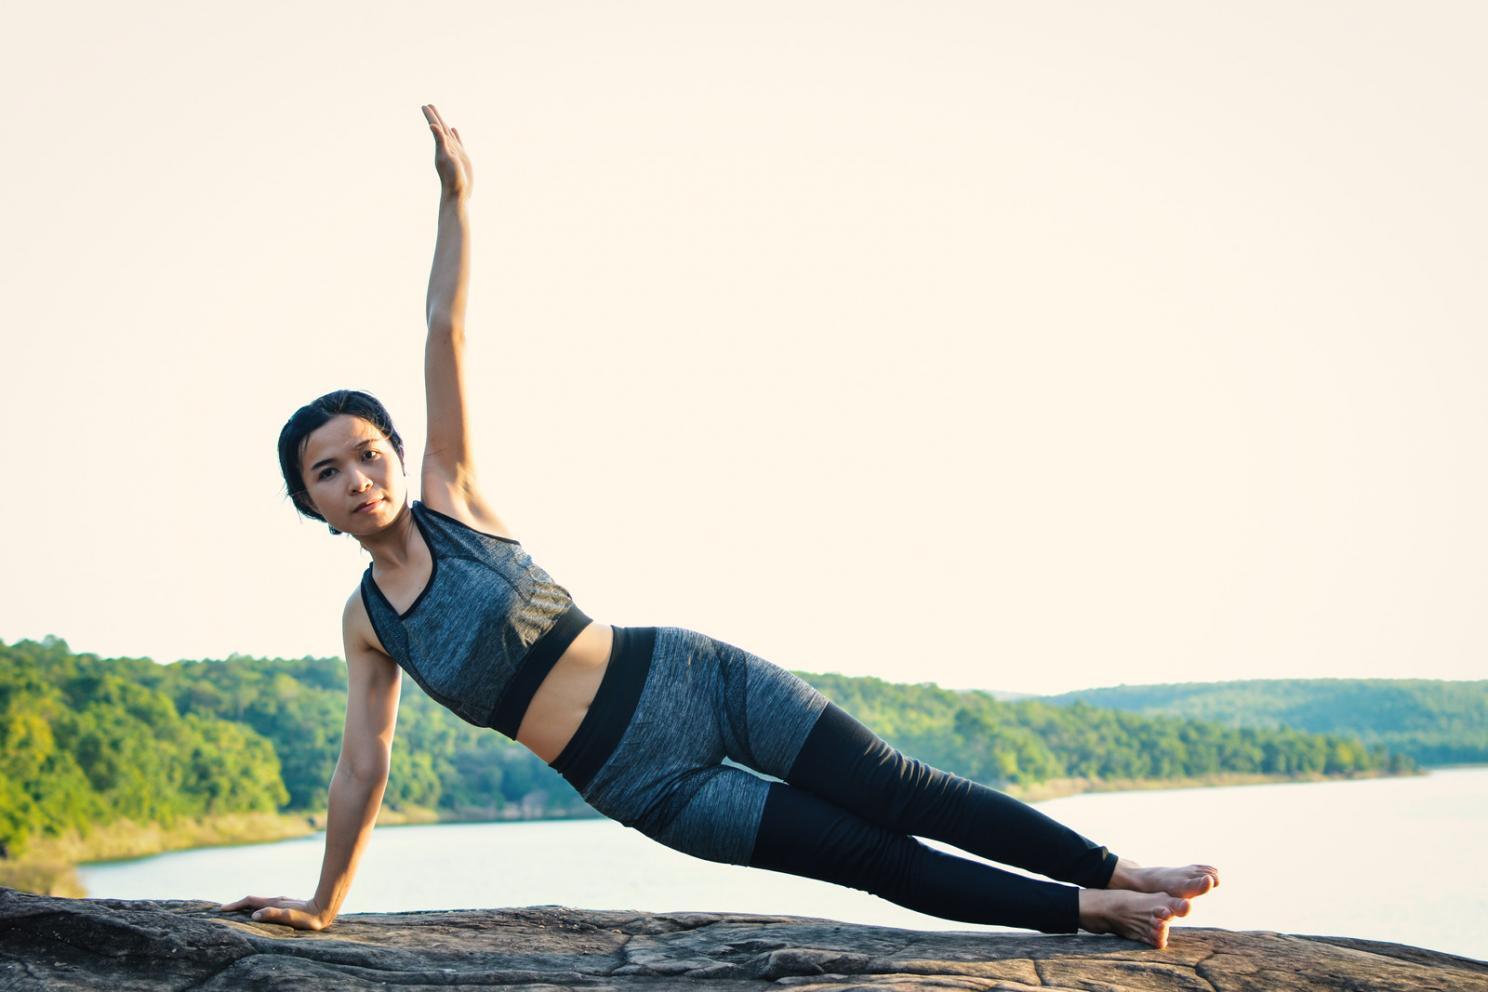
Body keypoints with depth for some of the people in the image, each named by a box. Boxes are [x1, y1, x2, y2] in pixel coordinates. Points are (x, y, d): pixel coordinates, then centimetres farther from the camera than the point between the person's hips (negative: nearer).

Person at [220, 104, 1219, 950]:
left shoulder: (450, 495, 0)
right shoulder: (368, 623, 3)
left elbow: (447, 333, -7)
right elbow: (363, 765, 11)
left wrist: (456, 195, -10)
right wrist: (325, 903, 16)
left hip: (692, 678, 0)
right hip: (645, 786, 0)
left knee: (899, 793, -4)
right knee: (873, 859, -3)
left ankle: (1120, 873, 4)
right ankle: (1090, 909, 2)